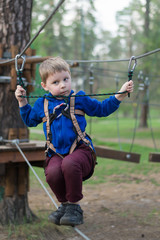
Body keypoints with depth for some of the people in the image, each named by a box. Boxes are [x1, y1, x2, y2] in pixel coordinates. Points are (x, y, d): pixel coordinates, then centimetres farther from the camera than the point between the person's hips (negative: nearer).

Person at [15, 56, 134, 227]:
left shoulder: (79, 99, 10)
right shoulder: (42, 104, 14)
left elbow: (102, 109, 18)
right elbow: (29, 120, 32)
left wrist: (120, 95, 8)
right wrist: (22, 102, 21)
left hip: (80, 150, -2)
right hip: (56, 154, 2)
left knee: (69, 164, -38)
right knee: (52, 172, -33)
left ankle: (74, 206, -16)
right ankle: (64, 204, -1)